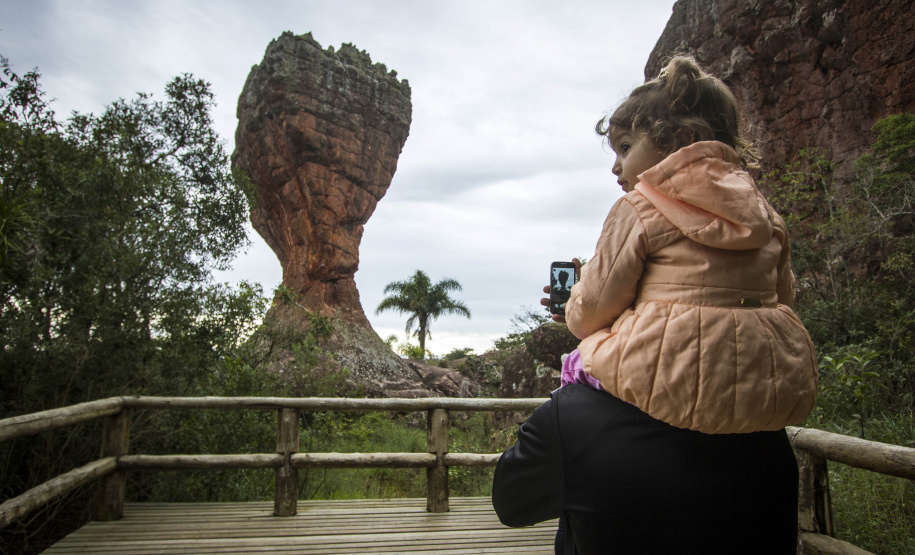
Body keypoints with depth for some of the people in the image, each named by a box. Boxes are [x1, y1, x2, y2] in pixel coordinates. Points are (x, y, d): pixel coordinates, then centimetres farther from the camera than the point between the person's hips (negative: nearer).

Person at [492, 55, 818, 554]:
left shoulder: (641, 207, -8)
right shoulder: (765, 216, 10)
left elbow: (591, 313, -8)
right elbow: (780, 303, 19)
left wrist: (573, 304, 16)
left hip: (666, 387, -6)